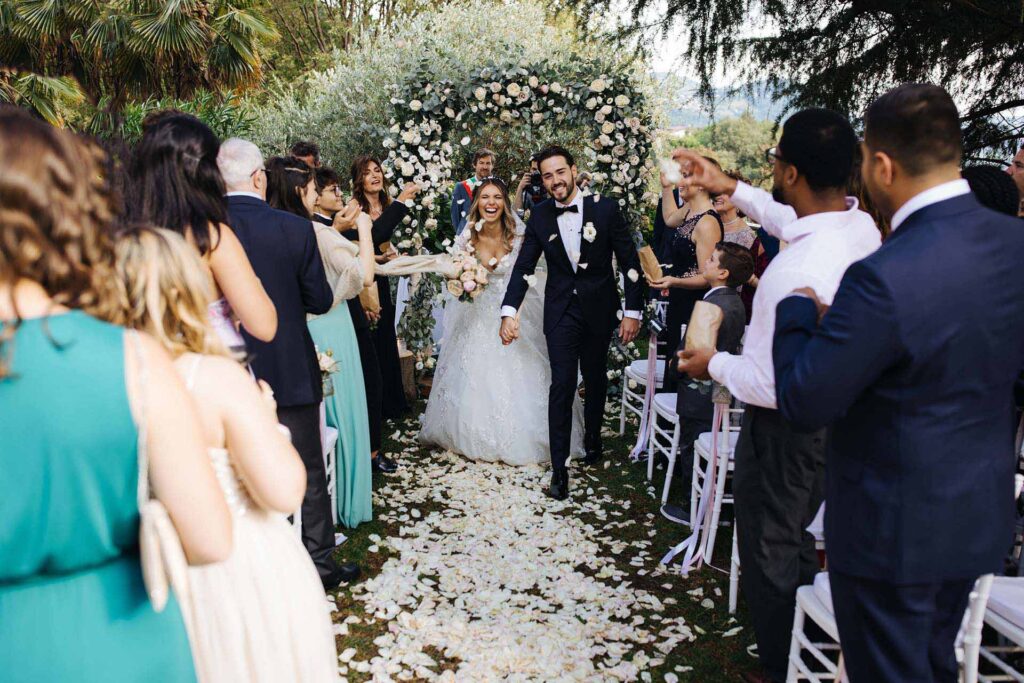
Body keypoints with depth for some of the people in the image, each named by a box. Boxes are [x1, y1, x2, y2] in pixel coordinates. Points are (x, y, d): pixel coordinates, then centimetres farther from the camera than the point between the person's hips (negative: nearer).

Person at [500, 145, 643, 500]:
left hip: (599, 308, 0)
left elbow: (630, 261, -6)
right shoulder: (539, 216, -3)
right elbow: (524, 266, -1)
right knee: (562, 384, -7)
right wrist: (509, 312, -12)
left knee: (595, 378, 16)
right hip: (561, 310, 0)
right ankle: (559, 469, -2)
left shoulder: (606, 209, -9)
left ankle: (592, 437, 42)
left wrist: (633, 311, -9)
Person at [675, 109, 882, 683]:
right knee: (797, 541, 27)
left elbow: (774, 384, -29)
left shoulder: (800, 272, -35)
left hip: (784, 428, -9)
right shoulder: (862, 226, -7)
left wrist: (715, 365, -11)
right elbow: (794, 221, 16)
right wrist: (732, 188, 18)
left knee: (770, 559, 12)